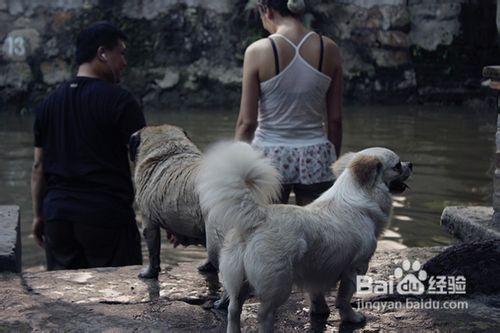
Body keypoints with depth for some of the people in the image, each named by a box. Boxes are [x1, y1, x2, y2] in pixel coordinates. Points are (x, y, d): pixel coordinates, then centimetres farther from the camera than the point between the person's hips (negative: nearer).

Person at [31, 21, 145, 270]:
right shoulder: (119, 100, -7)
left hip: (57, 215, 6)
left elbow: (38, 166, 12)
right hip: (107, 216, -6)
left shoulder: (49, 103, 11)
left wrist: (38, 215, 19)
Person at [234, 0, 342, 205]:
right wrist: (333, 164, 15)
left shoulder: (257, 51, -9)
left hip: (271, 157, -2)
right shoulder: (329, 49, -1)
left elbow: (247, 122, -8)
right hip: (316, 158, 2)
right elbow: (335, 119, 3)